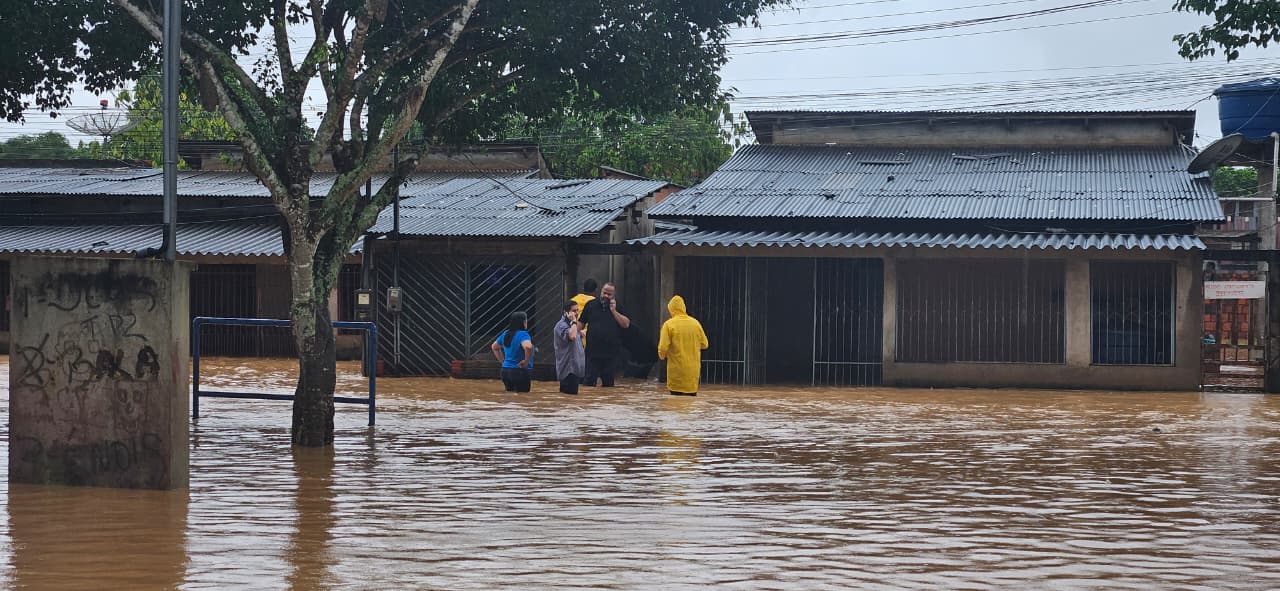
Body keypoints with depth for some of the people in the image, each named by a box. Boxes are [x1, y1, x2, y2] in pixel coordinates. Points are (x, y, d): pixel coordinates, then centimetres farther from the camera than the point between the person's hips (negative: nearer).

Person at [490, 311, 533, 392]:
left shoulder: (505, 334, 9)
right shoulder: (523, 334, -16)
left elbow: (494, 347, 23)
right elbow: (528, 347, -36)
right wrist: (526, 361, -21)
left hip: (505, 371, 8)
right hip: (521, 372, -8)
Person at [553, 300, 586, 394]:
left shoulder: (570, 324, 17)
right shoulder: (561, 325, -14)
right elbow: (572, 336, -32)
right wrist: (574, 321, -20)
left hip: (575, 369, 10)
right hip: (568, 369, -10)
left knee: (573, 394, 11)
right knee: (569, 395, -12)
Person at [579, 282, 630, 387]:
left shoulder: (617, 306, 6)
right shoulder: (591, 305, 6)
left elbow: (626, 324, -5)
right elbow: (581, 323, 12)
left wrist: (614, 311, -11)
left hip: (611, 353, 1)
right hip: (593, 351, 0)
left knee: (608, 382, 8)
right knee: (588, 381, -3)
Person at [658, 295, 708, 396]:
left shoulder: (669, 324, -9)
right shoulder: (695, 323, 3)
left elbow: (663, 347, -14)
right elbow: (704, 344, 9)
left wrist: (662, 356, 8)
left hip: (677, 370, -4)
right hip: (693, 369, 4)